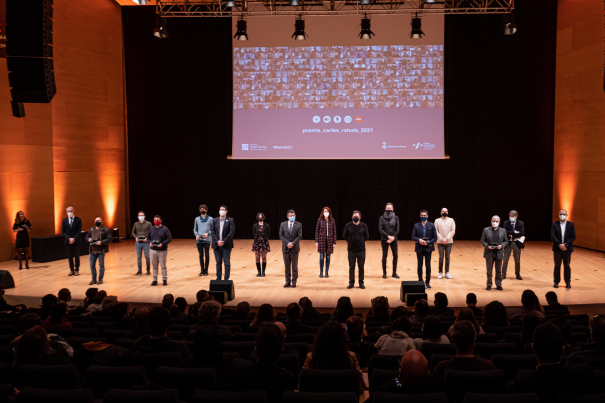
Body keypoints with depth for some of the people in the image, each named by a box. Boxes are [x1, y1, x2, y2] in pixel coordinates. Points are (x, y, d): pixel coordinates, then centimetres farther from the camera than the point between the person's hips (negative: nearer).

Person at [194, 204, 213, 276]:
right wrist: (196, 234, -5)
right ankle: (202, 270, 15)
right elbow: (194, 229, 13)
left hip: (207, 240, -2)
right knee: (201, 255, 6)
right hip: (199, 240, 2)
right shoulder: (197, 219, 8)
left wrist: (208, 233, -15)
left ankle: (206, 270, 11)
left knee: (207, 255, 1)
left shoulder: (210, 219, 1)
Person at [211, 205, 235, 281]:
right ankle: (218, 279, 16)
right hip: (217, 245, 3)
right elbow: (213, 232, 3)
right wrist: (217, 241, -12)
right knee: (218, 263, 9)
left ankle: (226, 279, 5)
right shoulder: (215, 221, 10)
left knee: (227, 263, 0)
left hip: (226, 245, -3)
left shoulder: (230, 220, 0)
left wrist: (224, 241, -15)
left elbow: (232, 232, -8)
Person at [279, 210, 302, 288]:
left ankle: (294, 282, 11)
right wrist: (287, 243, -14)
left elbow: (300, 236, -6)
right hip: (285, 248, 2)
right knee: (287, 266, 6)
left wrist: (293, 243, -17)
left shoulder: (298, 225, 0)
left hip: (294, 248, -1)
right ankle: (288, 282, 12)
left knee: (294, 266, 4)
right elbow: (281, 235, -2)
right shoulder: (283, 224, 4)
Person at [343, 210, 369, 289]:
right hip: (351, 250, 0)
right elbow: (344, 236, 10)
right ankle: (351, 283, 16)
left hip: (361, 250, 0)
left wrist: (361, 241, 11)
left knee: (361, 267, 7)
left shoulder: (364, 226, -3)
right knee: (351, 267, 6)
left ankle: (361, 283, 17)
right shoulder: (348, 226, -4)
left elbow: (367, 237, 10)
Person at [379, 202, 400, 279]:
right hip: (384, 240, -1)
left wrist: (392, 238, -11)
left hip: (393, 240, 1)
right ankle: (384, 273, 13)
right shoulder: (382, 218, -3)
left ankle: (394, 272, 13)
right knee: (384, 256, 4)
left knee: (395, 255, 1)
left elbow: (397, 230, -1)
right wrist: (388, 236, -16)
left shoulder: (396, 218, 1)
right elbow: (380, 229, -9)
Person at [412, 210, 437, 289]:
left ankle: (427, 283, 8)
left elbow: (435, 237, -1)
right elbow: (413, 237, 0)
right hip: (419, 248, 1)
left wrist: (428, 243, -15)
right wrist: (419, 240, -19)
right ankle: (420, 281, 16)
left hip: (428, 248, -1)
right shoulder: (416, 225, 3)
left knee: (428, 265, 1)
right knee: (420, 265, 7)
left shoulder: (431, 225, 0)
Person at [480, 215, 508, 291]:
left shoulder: (503, 231, 6)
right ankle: (489, 285, 14)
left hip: (499, 253, 1)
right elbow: (482, 240, 1)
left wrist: (502, 245, -12)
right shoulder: (486, 230, 1)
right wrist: (487, 246, -15)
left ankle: (498, 284, 17)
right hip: (489, 253, -1)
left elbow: (506, 241, 7)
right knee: (489, 270, 6)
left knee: (499, 270, 8)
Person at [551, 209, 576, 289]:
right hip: (557, 249, 0)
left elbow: (573, 237, -3)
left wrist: (565, 245, -15)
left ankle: (568, 282, 15)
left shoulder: (571, 224, 2)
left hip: (567, 249, 0)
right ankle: (556, 282, 13)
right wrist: (559, 244, -19)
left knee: (567, 266, 7)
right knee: (557, 266, 6)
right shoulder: (554, 224, 0)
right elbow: (552, 236, -8)